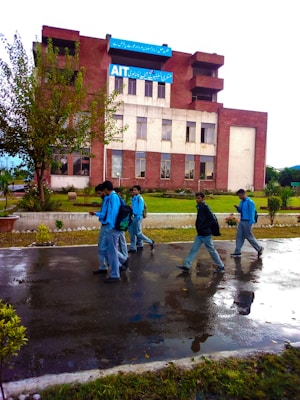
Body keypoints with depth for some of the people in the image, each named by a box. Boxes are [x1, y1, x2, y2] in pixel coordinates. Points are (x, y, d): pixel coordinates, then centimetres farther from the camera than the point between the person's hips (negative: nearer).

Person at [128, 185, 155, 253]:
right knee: (132, 232, 10)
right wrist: (131, 215, 14)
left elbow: (140, 208, -16)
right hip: (133, 216, 9)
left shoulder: (140, 198, -13)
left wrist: (138, 217, -19)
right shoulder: (133, 198, 11)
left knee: (138, 233, -3)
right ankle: (133, 248, 18)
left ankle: (150, 242, 13)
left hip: (137, 217, -9)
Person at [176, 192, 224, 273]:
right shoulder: (199, 207, 10)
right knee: (193, 249, 7)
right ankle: (187, 266, 11)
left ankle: (221, 267, 19)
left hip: (206, 234, -9)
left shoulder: (205, 207, -16)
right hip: (200, 234, 9)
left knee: (212, 250, 4)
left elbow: (212, 220, -21)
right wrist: (198, 226, 9)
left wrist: (203, 227, -20)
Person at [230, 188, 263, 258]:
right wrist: (238, 208, -2)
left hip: (247, 222, -8)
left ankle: (259, 248, 21)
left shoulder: (250, 202, -15)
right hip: (241, 221, 8)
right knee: (239, 236, 7)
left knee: (249, 237, 3)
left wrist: (250, 223, -18)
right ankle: (237, 252, 13)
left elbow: (252, 213, -16)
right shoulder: (241, 202, 10)